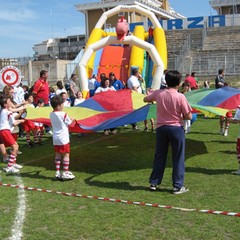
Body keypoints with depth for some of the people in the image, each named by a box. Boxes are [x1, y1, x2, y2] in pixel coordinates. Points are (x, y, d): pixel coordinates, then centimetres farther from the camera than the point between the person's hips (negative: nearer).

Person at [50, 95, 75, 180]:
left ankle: (57, 172, 15)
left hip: (55, 138, 7)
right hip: (63, 138, -7)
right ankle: (65, 173, 2)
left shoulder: (51, 114, 4)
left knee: (58, 154, 13)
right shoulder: (63, 114, -15)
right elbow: (69, 123, -3)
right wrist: (73, 119, 17)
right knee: (66, 154, 1)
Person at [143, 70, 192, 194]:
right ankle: (178, 186, 12)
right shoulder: (180, 97, -15)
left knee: (159, 156, 15)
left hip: (161, 128, 4)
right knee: (178, 158, 7)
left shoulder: (158, 93, -5)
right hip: (176, 128, -3)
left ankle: (153, 183, 21)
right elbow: (189, 116, -11)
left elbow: (145, 99, 14)